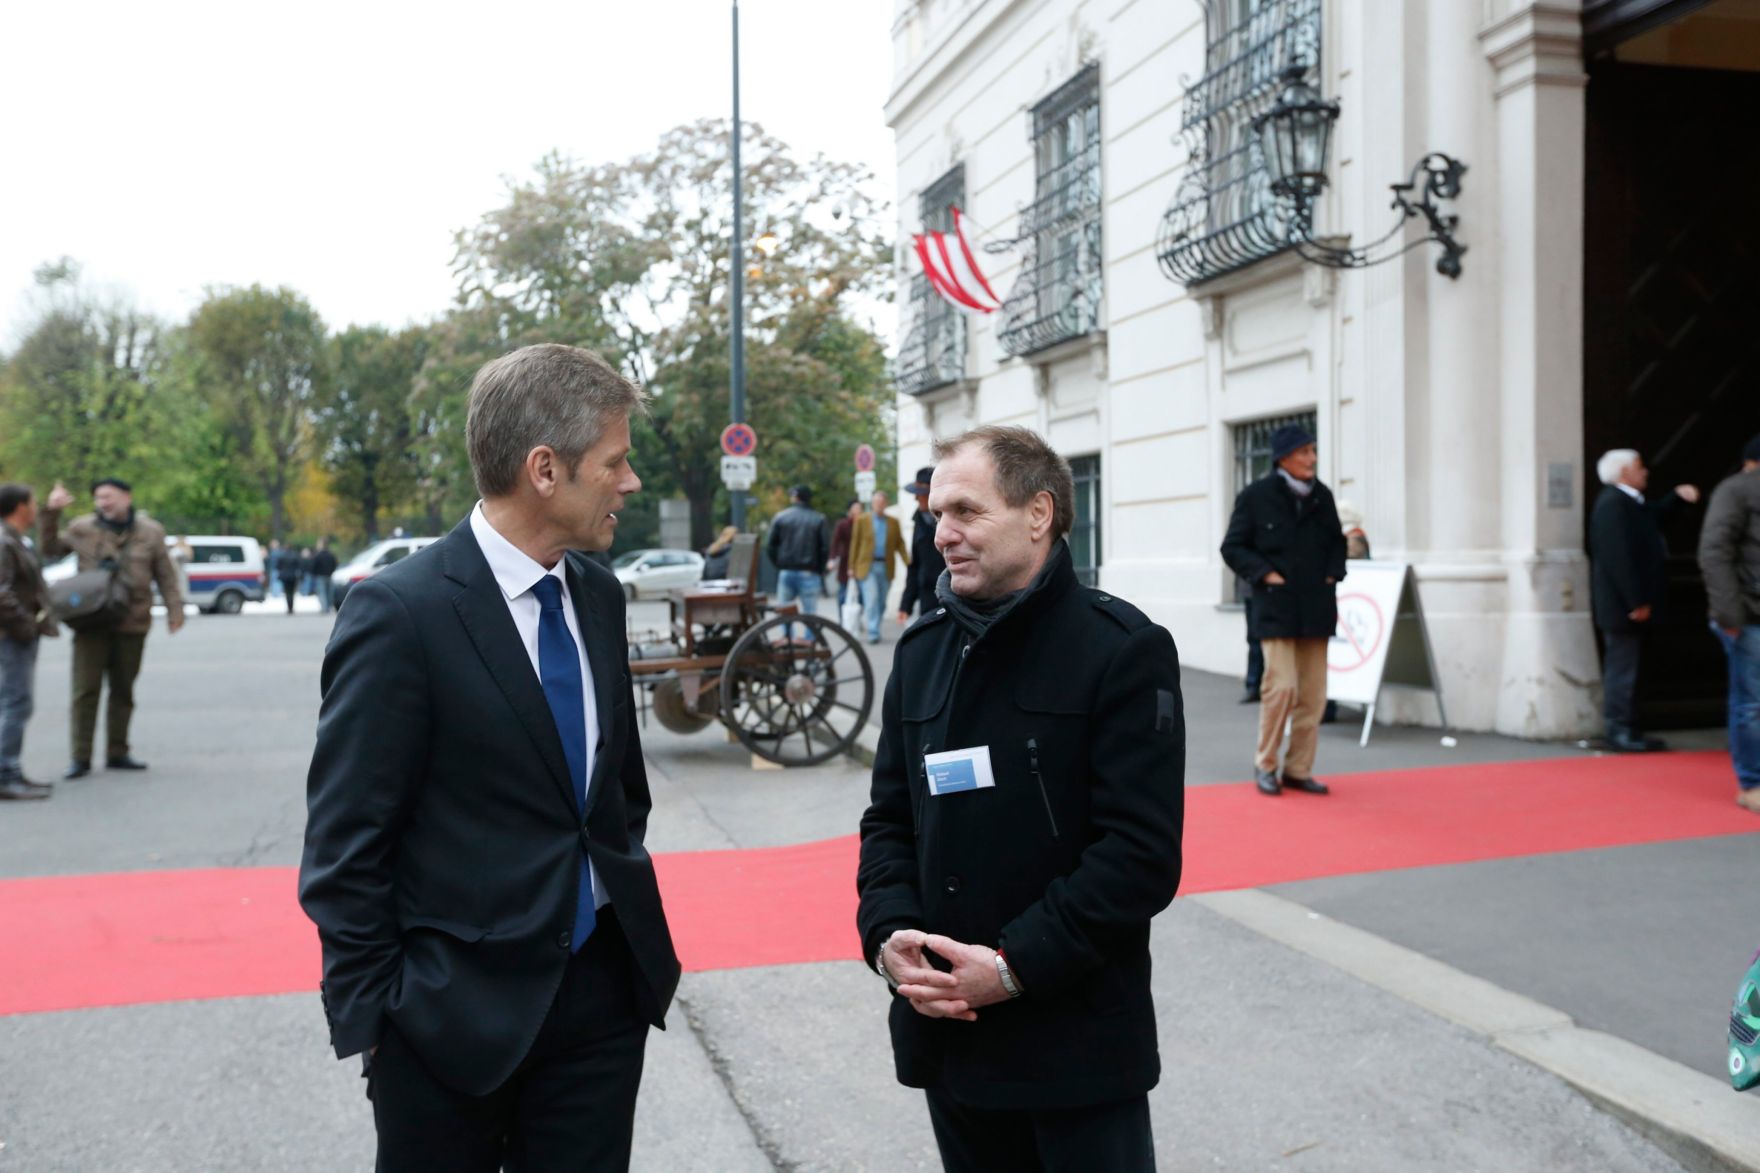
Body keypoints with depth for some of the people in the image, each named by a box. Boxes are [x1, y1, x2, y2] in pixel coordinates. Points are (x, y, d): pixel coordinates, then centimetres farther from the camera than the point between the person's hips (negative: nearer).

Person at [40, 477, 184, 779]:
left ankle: (117, 752, 20)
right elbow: (50, 549, 14)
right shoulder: (82, 528, 3)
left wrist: (174, 609, 1)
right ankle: (80, 757, 0)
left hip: (133, 623, 1)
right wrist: (52, 514, 3)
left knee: (123, 691, 10)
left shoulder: (150, 532, 4)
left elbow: (166, 574, 7)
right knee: (85, 689, -5)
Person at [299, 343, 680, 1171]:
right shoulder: (400, 612, -16)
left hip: (604, 990, 6)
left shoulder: (598, 595, 5)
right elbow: (344, 847, -12)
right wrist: (373, 1017, -10)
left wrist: (632, 913, 12)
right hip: (458, 1011, -5)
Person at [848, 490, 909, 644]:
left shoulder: (893, 522, 10)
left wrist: (908, 563, -6)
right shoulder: (861, 520, 4)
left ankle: (874, 629, 21)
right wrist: (852, 567, 1)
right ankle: (873, 632, -13)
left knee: (881, 602, 7)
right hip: (867, 566, -3)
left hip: (886, 567, 3)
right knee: (872, 598, -13)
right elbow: (855, 544, 4)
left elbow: (900, 544, 8)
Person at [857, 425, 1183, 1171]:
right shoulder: (922, 649, 9)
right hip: (945, 1030, 6)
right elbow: (890, 816, 13)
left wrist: (1016, 965, -18)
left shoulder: (1122, 651, -10)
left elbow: (1142, 855, -15)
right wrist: (888, 934, -5)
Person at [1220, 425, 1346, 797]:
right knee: (1282, 686, -12)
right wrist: (1265, 574, -11)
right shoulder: (1256, 496, -6)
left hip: (1316, 608, 5)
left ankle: (1298, 770, 16)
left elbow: (1336, 541, 19)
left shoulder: (1322, 495, 6)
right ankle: (1265, 764, 6)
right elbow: (1233, 548, -1)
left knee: (1313, 694, 5)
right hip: (1276, 608, -5)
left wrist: (1333, 574, 4)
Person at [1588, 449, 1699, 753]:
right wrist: (1636, 602, -24)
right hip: (1622, 604, -11)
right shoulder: (1612, 503, -19)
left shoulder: (1629, 501, 13)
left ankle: (1629, 731, 21)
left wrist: (1677, 495, 17)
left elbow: (1653, 517, 33)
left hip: (1630, 603, 11)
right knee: (1622, 668, -5)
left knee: (1627, 667, 14)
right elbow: (1618, 557, -24)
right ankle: (1619, 733, 0)